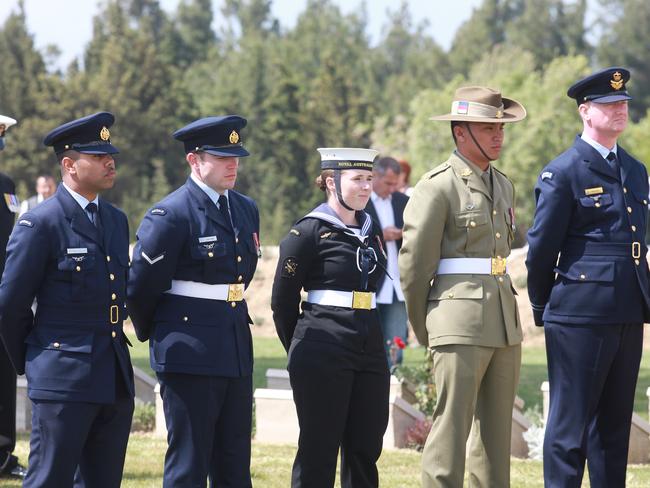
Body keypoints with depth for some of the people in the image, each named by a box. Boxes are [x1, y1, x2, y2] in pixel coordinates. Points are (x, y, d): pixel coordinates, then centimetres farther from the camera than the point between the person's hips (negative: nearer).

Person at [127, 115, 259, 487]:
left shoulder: (247, 209, 11)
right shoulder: (170, 215, -12)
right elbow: (142, 286, -8)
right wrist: (156, 334, 5)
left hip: (237, 350, 7)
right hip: (190, 355, -7)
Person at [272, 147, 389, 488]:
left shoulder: (371, 231, 13)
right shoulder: (309, 231, -6)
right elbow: (282, 300, -2)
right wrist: (301, 349, 6)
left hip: (370, 354, 6)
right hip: (323, 357, -6)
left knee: (366, 449, 6)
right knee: (319, 449, -2)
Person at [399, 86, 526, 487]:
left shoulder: (503, 185, 16)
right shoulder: (438, 187, -8)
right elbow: (414, 264, -6)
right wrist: (423, 330, 2)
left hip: (505, 320, 8)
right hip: (460, 323, -8)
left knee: (496, 429, 10)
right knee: (452, 425, -8)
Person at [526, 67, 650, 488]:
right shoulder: (563, 173, -7)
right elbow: (541, 249, -4)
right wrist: (544, 310, 3)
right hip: (581, 316, -7)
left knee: (614, 424, 11)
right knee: (570, 424, -2)